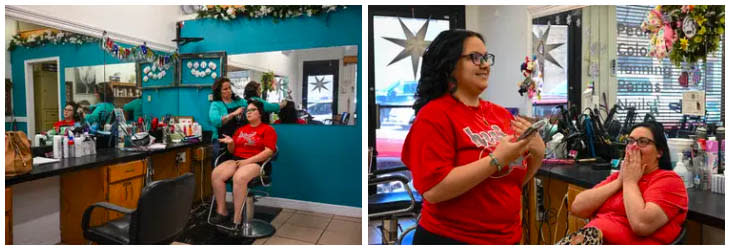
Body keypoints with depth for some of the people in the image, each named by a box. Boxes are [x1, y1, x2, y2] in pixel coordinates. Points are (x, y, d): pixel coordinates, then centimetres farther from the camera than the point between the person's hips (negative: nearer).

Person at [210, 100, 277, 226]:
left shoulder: (268, 129, 4)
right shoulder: (241, 129, 22)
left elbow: (269, 151, -8)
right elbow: (233, 150, 23)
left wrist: (247, 161, -15)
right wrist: (230, 143, -1)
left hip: (255, 163, -6)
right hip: (236, 160, 6)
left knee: (239, 177, -36)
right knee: (216, 173, -22)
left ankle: (237, 219, -28)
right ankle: (221, 211, -14)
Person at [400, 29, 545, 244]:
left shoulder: (501, 113, 3)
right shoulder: (434, 115, -15)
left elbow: (516, 179, 11)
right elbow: (434, 190, -24)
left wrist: (537, 152, -7)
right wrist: (498, 158, -23)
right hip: (451, 239, -6)